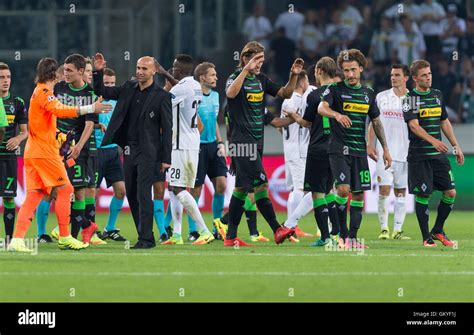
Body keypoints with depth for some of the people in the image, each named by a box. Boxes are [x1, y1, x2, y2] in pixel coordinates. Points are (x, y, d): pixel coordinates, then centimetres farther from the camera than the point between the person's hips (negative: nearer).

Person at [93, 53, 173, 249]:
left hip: (148, 152, -7)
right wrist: (98, 72, -1)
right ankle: (146, 236, 14)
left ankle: (145, 238, -11)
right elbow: (102, 92, 16)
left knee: (143, 194, -12)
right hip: (129, 150, 7)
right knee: (132, 195, 8)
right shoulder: (129, 88, 10)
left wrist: (166, 158, -9)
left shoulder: (161, 96, -6)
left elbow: (167, 129, -6)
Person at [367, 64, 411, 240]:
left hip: (405, 152, 1)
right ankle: (384, 228, -1)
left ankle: (397, 230, 6)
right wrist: (369, 144, 1)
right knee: (383, 190, -9)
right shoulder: (381, 97, 6)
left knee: (401, 192, 3)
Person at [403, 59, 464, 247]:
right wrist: (433, 141, -32)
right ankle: (426, 237, 5)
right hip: (419, 156, -6)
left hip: (439, 154, 6)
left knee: (450, 192, 0)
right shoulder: (410, 99, -6)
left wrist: (456, 146, 17)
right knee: (423, 195, -5)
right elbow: (414, 125, -18)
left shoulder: (437, 95, 13)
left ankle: (438, 231, 16)